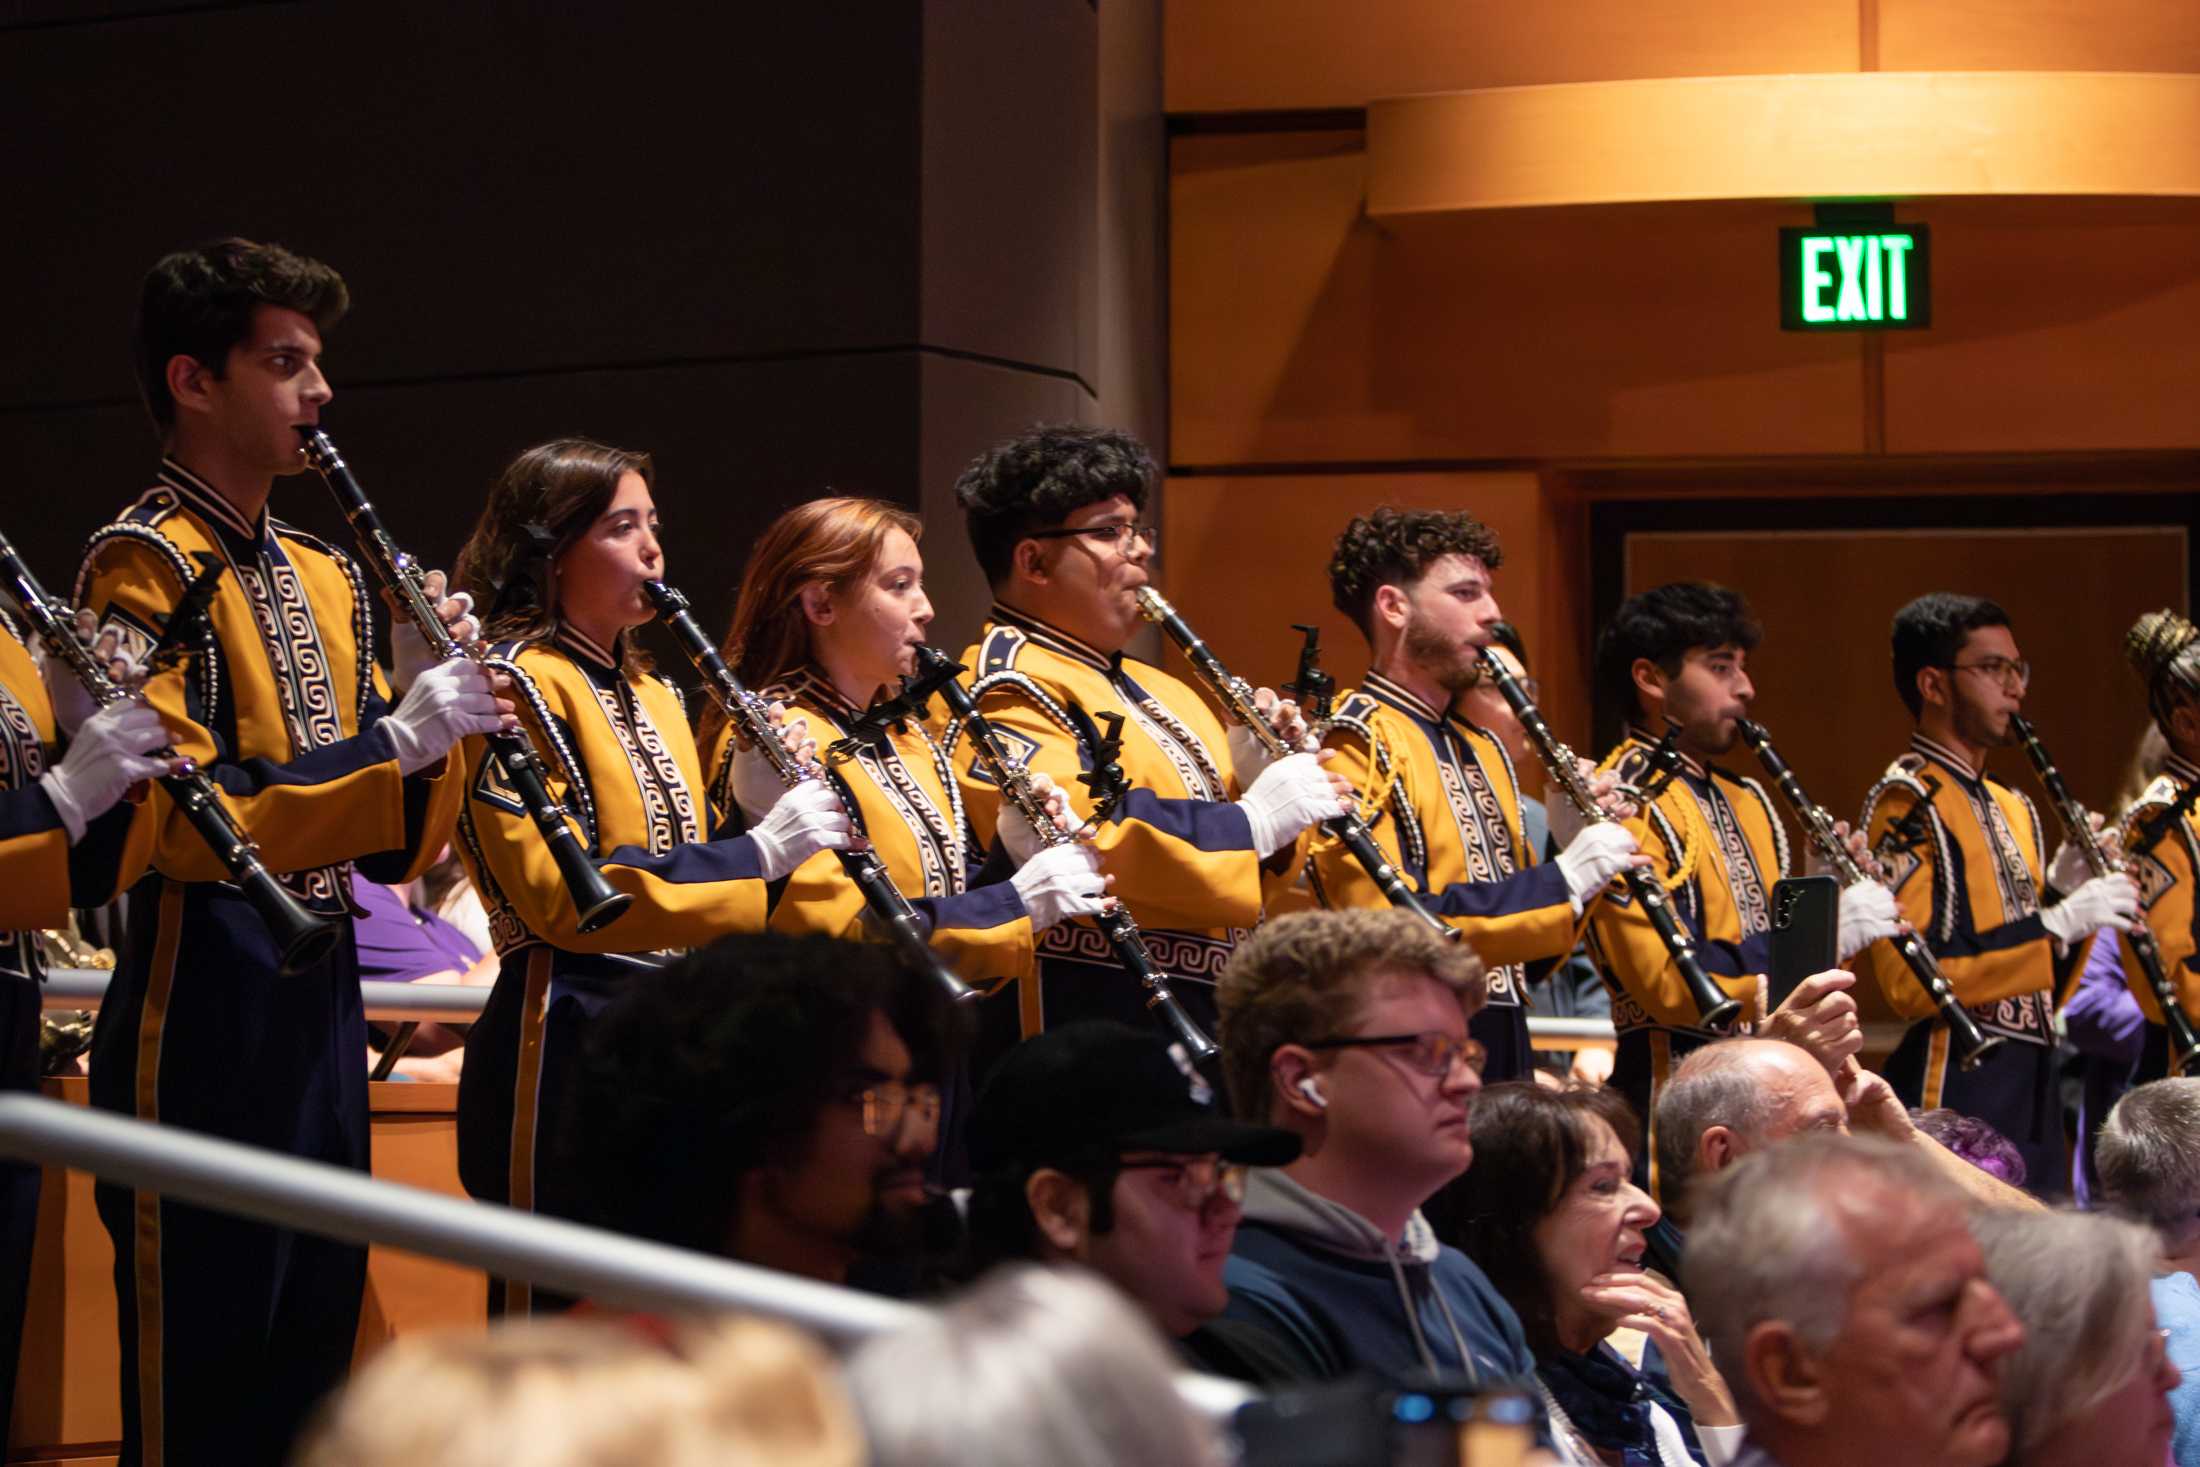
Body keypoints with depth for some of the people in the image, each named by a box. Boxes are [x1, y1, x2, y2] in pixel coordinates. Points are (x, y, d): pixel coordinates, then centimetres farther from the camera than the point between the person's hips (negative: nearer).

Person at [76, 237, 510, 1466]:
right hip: (205, 1004, -8)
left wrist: (430, 698, -3)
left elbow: (401, 848, 14)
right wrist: (394, 739, -21)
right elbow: (179, 821, -19)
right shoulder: (148, 564, -8)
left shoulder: (327, 579, 16)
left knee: (311, 1355, 12)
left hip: (323, 998, 8)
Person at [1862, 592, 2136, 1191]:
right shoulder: (1906, 803, -9)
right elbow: (1909, 982, -19)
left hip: (2034, 1088, 9)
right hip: (1955, 1093, -9)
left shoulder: (2012, 808, 19)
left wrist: (2064, 894, 3)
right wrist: (2056, 924, -20)